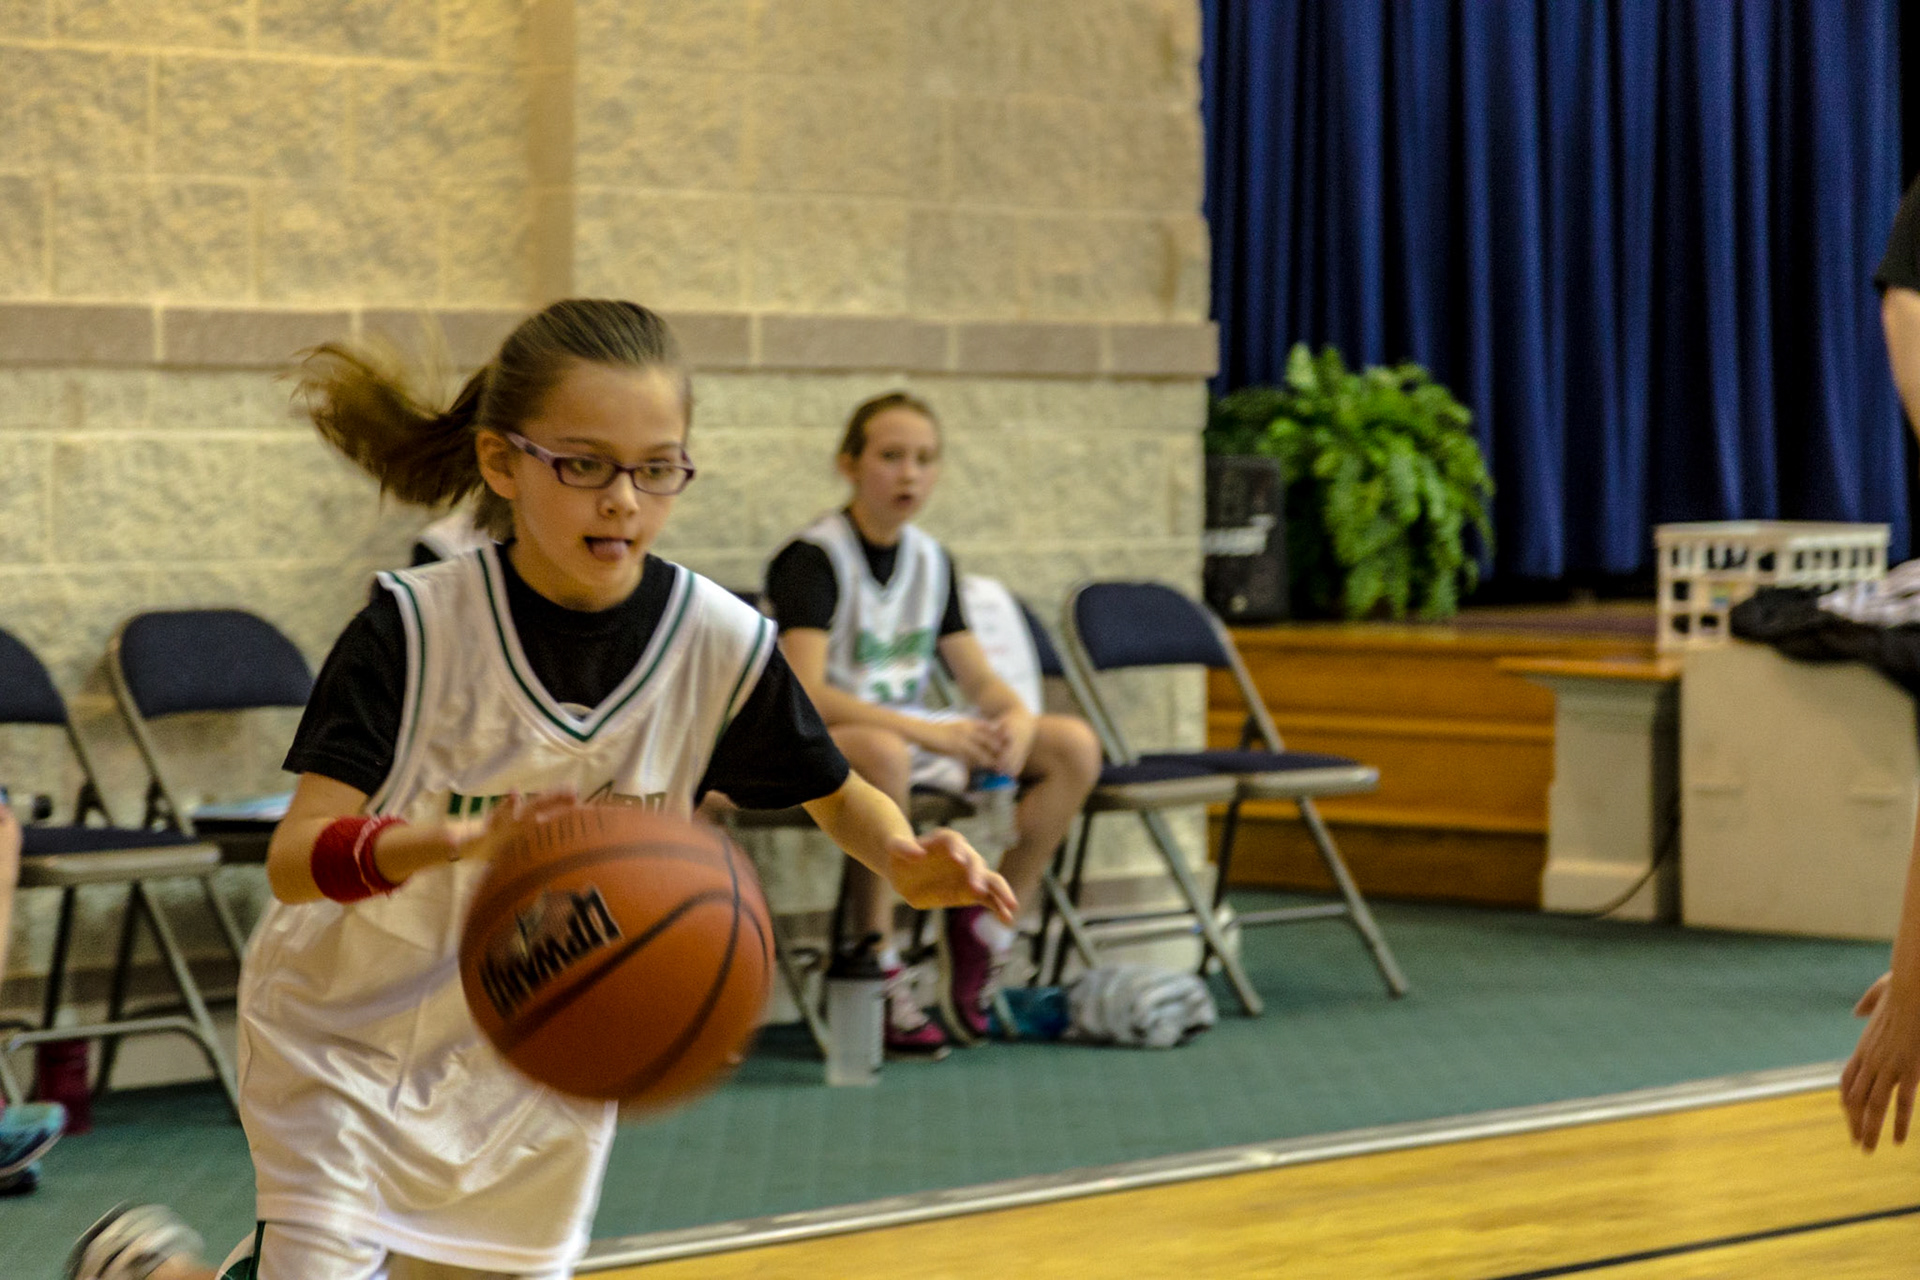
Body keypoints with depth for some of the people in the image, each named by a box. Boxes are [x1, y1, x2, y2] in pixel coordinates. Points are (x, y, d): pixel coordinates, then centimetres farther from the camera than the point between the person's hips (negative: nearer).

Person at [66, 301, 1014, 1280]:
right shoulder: (416, 628, -22)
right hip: (352, 1041, -3)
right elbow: (295, 857, -30)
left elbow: (837, 798, 2)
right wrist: (463, 840, -49)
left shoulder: (721, 644, -15)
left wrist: (906, 860, -21)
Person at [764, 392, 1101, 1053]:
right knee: (882, 753, -43)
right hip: (816, 746, -7)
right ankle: (879, 967, -30)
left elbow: (978, 677, 9)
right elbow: (804, 693, -27)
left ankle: (986, 927, -3)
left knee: (1073, 745, -7)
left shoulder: (931, 559, 8)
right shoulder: (812, 558, -15)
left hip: (915, 731, 7)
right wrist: (932, 733, -34)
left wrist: (1016, 717, -17)